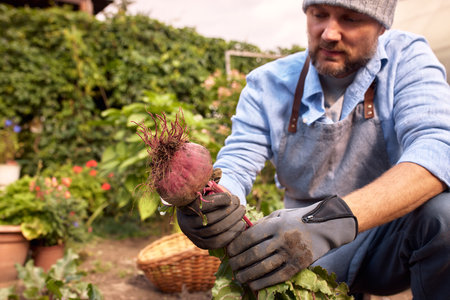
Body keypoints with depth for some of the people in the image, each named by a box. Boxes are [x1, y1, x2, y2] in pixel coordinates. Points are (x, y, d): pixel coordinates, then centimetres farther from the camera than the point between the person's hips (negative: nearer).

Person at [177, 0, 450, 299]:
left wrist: (338, 217, -41)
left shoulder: (408, 58, -9)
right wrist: (211, 200, -33)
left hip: (392, 232, -1)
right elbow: (236, 165, -8)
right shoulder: (268, 84, -4)